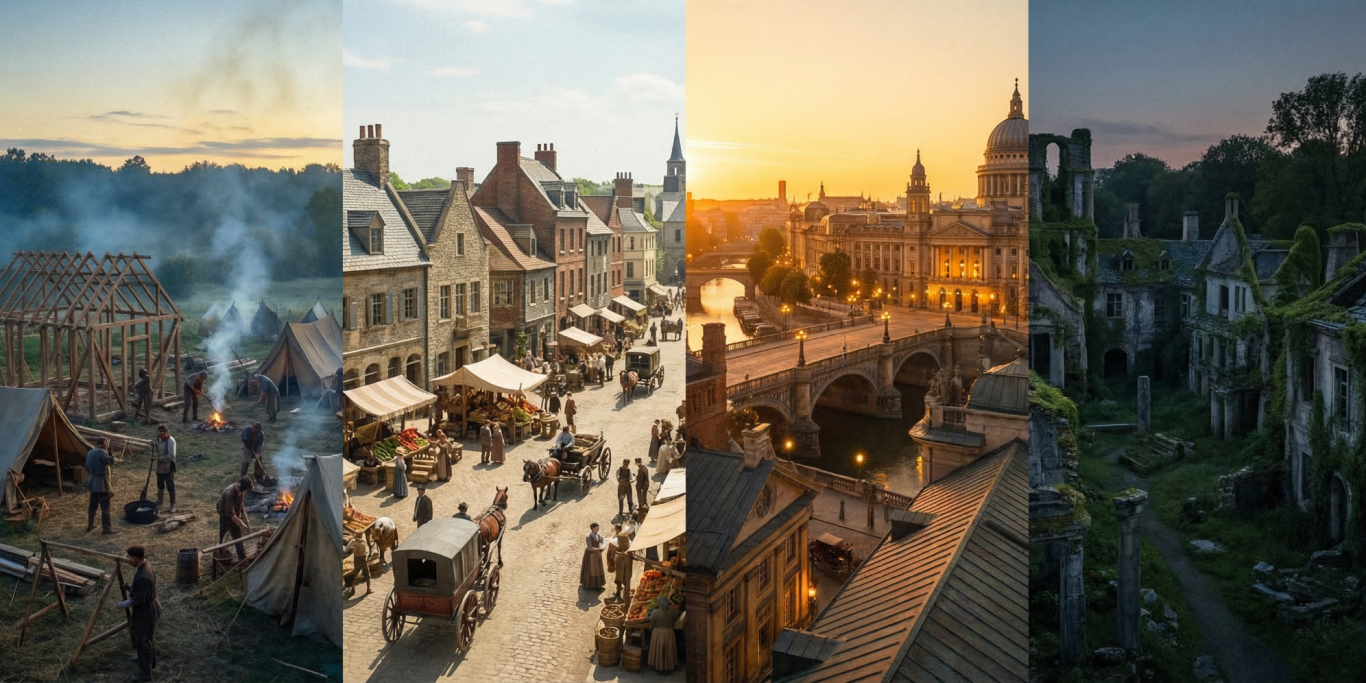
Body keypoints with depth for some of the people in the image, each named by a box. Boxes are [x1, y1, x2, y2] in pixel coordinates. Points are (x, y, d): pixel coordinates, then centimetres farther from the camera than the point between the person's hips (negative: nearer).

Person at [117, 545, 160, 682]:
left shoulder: (143, 577, -34)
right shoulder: (146, 566, -3)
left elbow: (136, 600, -23)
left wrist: (123, 604, -8)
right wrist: (129, 587, 6)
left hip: (145, 612, -10)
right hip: (150, 609, 10)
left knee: (143, 642, 4)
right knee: (149, 639, 27)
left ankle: (145, 674, 17)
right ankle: (151, 663, 46)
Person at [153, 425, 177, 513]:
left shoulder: (171, 441, -19)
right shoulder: (159, 439, 5)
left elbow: (172, 455, -25)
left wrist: (160, 458, -22)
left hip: (168, 467, -7)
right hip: (160, 467, 7)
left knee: (170, 486, 1)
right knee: (160, 486, 18)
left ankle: (173, 505, 11)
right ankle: (159, 503, 32)